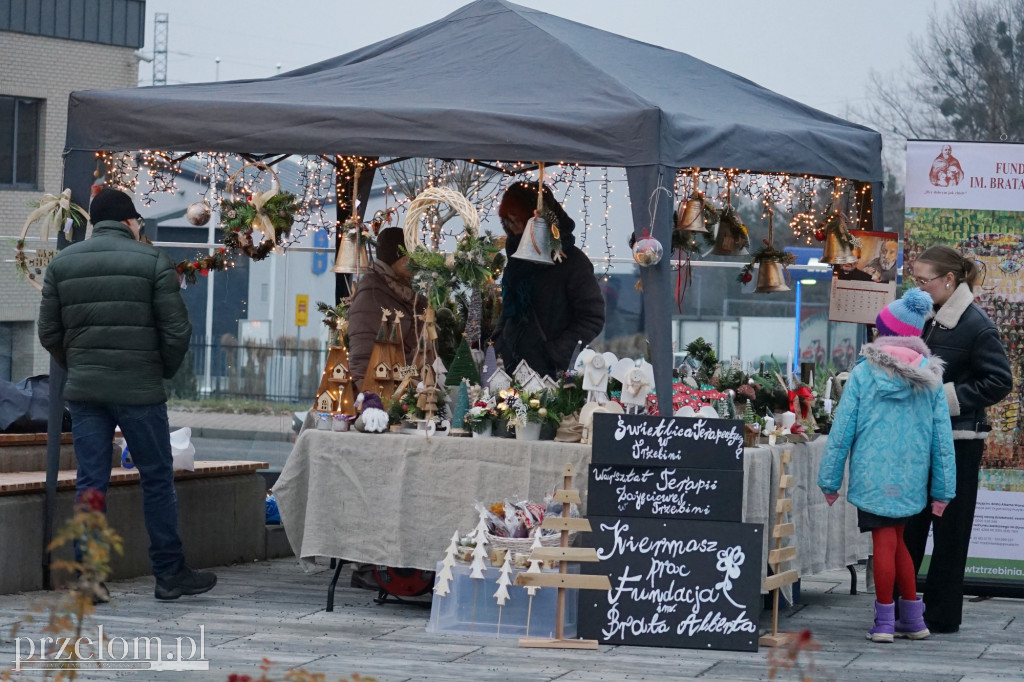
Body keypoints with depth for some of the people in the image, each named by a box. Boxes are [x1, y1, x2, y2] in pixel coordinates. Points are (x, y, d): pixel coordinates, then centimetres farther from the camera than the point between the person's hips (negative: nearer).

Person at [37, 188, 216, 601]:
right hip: (139, 389, -4)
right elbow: (177, 330, -6)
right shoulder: (152, 261, -3)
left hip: (83, 391, 4)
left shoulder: (62, 264, 8)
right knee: (157, 478, 6)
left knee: (90, 482, 5)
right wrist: (165, 371, 10)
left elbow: (48, 333, 9)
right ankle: (170, 574, 11)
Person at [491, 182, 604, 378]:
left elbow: (593, 319, -9)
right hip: (511, 367, 6)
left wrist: (555, 354, -16)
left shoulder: (572, 261, -6)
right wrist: (497, 340, 9)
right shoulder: (519, 257, 15)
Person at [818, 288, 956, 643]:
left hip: (873, 474, -3)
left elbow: (842, 430, -4)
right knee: (896, 541, 17)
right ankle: (912, 619, 20)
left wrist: (830, 479, 2)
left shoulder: (863, 374, -5)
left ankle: (884, 622, 5)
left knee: (885, 542, 0)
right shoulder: (929, 378, 2)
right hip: (911, 477, 3)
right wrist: (943, 490, 7)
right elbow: (942, 437, 3)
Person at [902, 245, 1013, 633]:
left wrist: (948, 397, -18)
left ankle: (942, 616, 9)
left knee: (949, 530, 1)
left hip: (958, 441, -8)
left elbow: (1000, 381, -17)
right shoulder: (930, 319, 10)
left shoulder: (976, 326, -14)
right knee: (909, 525, 10)